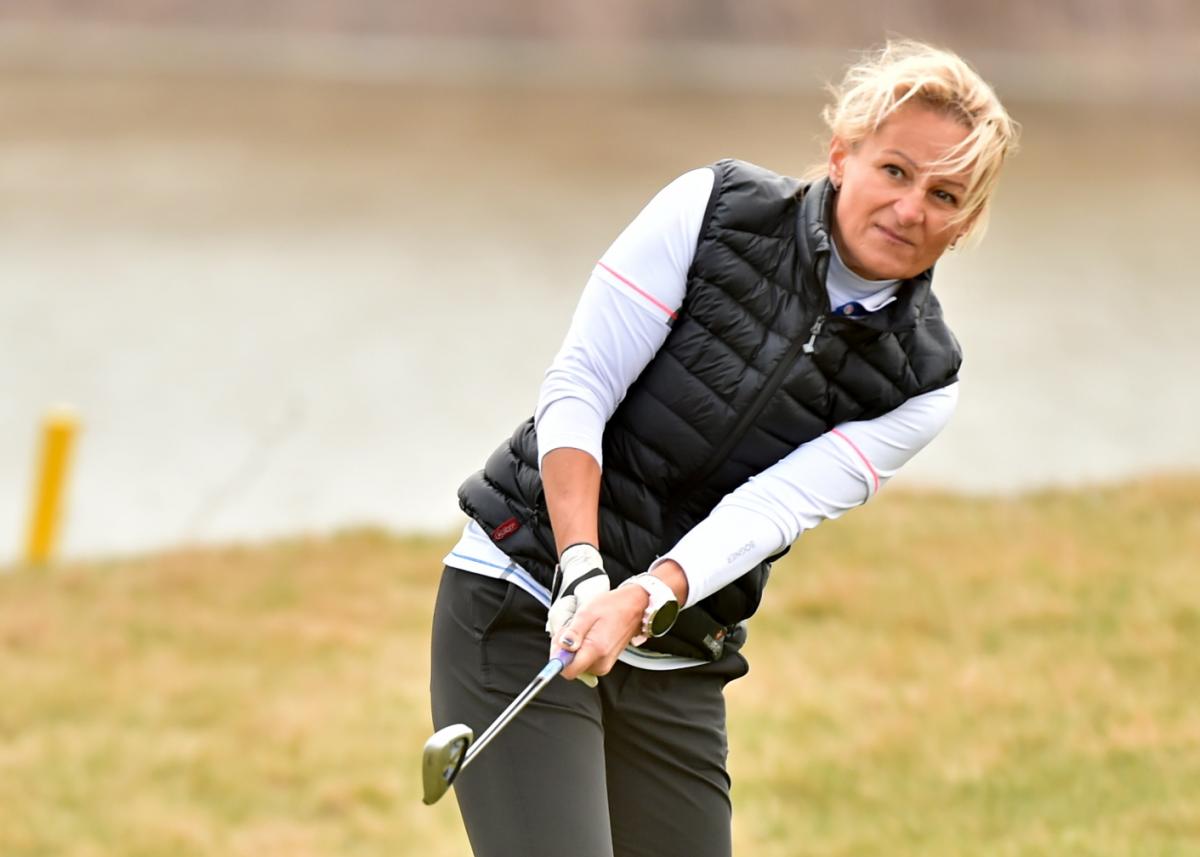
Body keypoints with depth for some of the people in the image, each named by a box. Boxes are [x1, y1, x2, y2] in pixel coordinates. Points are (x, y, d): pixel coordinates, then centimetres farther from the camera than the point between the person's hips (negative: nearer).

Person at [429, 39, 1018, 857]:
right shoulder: (715, 209, -7)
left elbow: (771, 508, -13)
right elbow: (577, 389, -10)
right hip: (523, 613, -4)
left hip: (679, 673, 4)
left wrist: (641, 601, -31)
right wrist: (582, 575, -23)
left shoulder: (920, 383, -1)